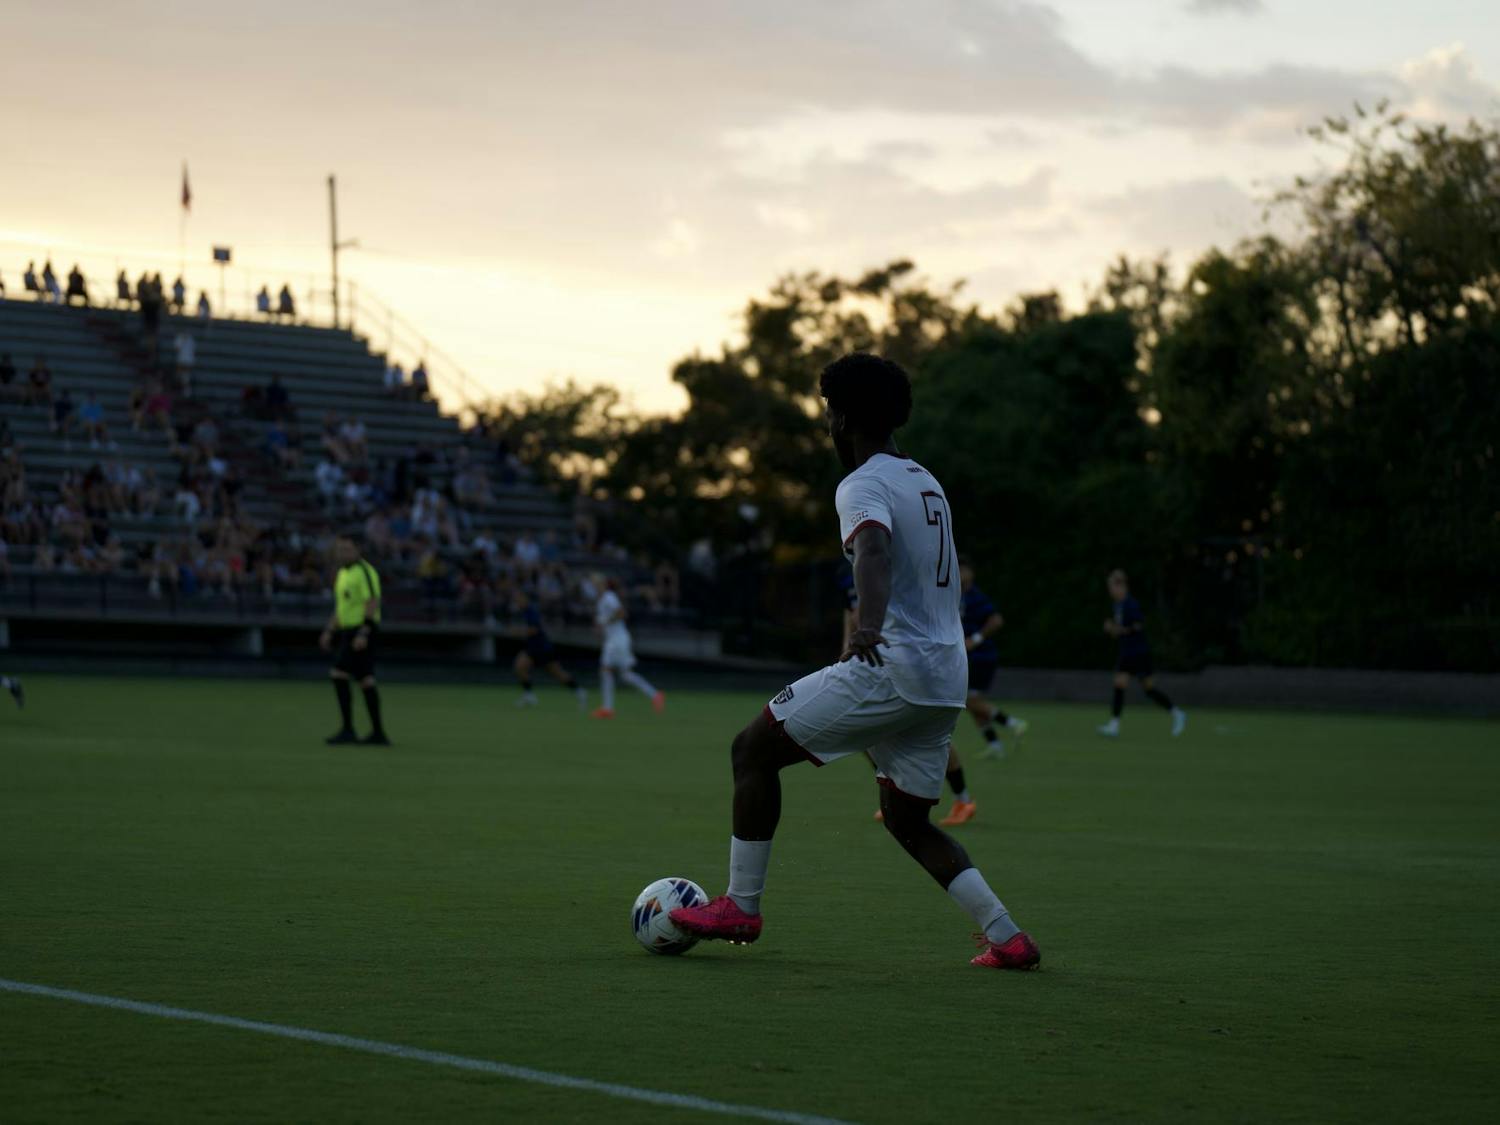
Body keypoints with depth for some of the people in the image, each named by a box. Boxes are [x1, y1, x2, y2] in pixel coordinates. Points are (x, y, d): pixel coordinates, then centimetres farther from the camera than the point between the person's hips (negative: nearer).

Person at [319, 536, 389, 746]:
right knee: (366, 680, 7)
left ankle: (347, 730, -13)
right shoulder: (343, 573, 18)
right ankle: (378, 733, 8)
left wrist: (363, 633, -25)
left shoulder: (363, 571, -11)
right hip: (349, 631, 9)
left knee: (339, 675, -15)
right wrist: (329, 631, 19)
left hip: (361, 631, -9)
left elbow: (373, 602, -19)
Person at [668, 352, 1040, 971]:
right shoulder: (926, 482, 19)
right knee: (907, 820, 18)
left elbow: (874, 552, -32)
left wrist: (868, 625, -49)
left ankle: (741, 906, 3)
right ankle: (1007, 937, 6)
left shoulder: (863, 486, -9)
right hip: (945, 677, 9)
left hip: (891, 667, -9)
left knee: (752, 749, 3)